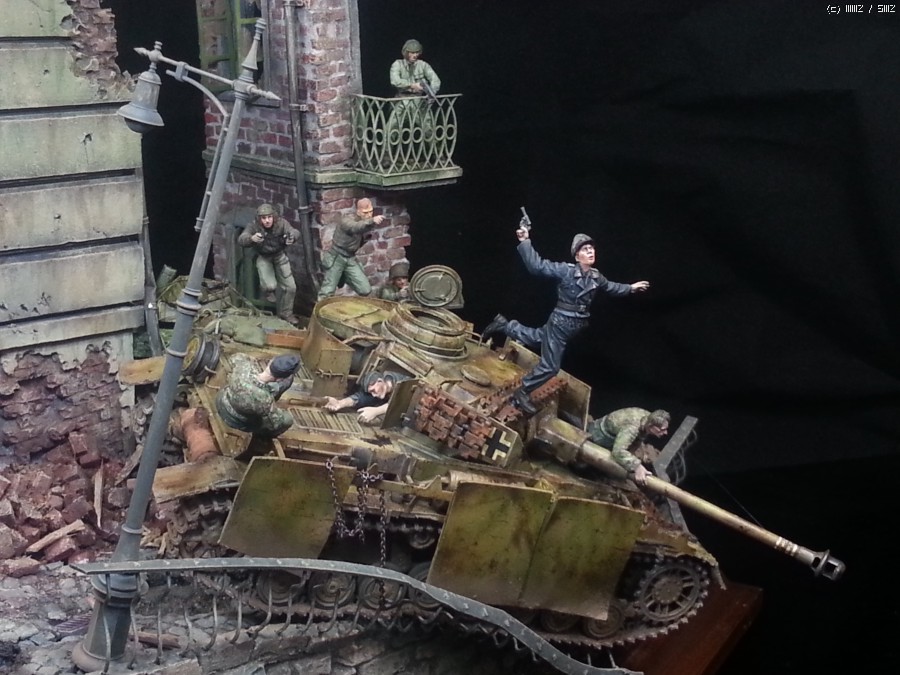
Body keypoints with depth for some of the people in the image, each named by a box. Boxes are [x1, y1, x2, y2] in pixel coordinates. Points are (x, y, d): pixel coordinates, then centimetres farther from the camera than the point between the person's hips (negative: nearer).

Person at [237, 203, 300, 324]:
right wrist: (251, 238, -63)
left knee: (290, 287, 2)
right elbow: (241, 239, -39)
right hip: (263, 257, -2)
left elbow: (294, 232, -39)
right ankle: (268, 290, 18)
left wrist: (291, 237, -64)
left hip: (279, 255, 2)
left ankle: (286, 313, 26)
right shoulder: (253, 226, -26)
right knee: (270, 286, -22)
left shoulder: (281, 223, -24)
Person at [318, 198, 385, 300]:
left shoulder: (365, 222, 1)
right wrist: (372, 221, -63)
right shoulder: (347, 220, -21)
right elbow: (355, 227, -48)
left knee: (365, 290, -4)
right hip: (336, 259, -6)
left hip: (351, 259, 6)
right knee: (327, 293, -2)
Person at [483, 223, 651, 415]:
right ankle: (522, 393, 18)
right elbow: (537, 265, -24)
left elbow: (610, 287, 24)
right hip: (561, 323, -7)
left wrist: (630, 288, 28)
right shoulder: (566, 270, -20)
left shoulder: (596, 277, 2)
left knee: (537, 339, 27)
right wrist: (525, 242, -33)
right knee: (550, 366, -1)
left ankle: (505, 326, 43)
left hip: (575, 326, 7)